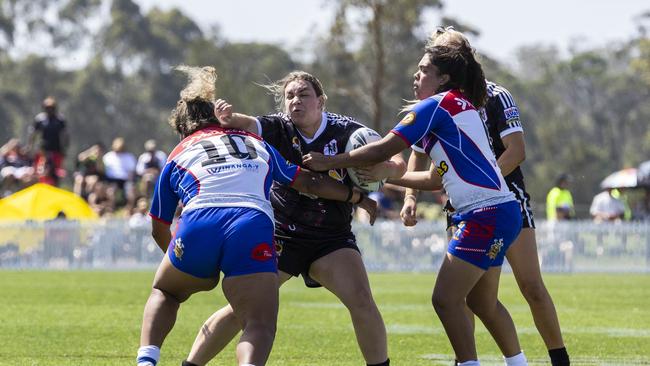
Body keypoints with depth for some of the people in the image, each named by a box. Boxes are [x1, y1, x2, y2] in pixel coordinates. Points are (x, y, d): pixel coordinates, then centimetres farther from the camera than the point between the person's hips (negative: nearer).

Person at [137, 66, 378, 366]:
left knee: (164, 292, 29)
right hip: (253, 231, -1)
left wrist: (178, 258, 53)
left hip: (196, 226, 1)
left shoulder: (178, 156, 27)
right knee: (260, 327, -4)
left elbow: (159, 229, 34)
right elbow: (310, 182, 34)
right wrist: (359, 197, 48)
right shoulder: (257, 144, 31)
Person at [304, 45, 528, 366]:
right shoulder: (459, 107, 19)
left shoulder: (436, 106, -9)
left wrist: (327, 162, -4)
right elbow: (438, 177, 22)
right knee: (482, 303, 19)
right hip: (498, 212, 10)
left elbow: (382, 150, -12)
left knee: (446, 299, -8)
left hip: (486, 215, -10)